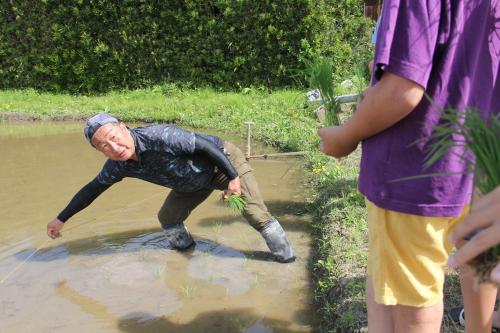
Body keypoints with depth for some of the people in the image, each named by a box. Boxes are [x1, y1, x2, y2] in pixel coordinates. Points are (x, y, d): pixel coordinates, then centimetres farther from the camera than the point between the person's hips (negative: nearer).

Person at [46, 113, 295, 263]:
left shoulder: (159, 137, -37)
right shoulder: (118, 165, -13)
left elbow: (205, 145, -30)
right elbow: (92, 189, 3)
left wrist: (233, 178, -28)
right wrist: (61, 219, 10)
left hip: (224, 162, -7)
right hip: (197, 180, 7)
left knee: (256, 214, -13)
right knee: (168, 217, 8)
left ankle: (288, 262, 1)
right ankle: (185, 252, 34)